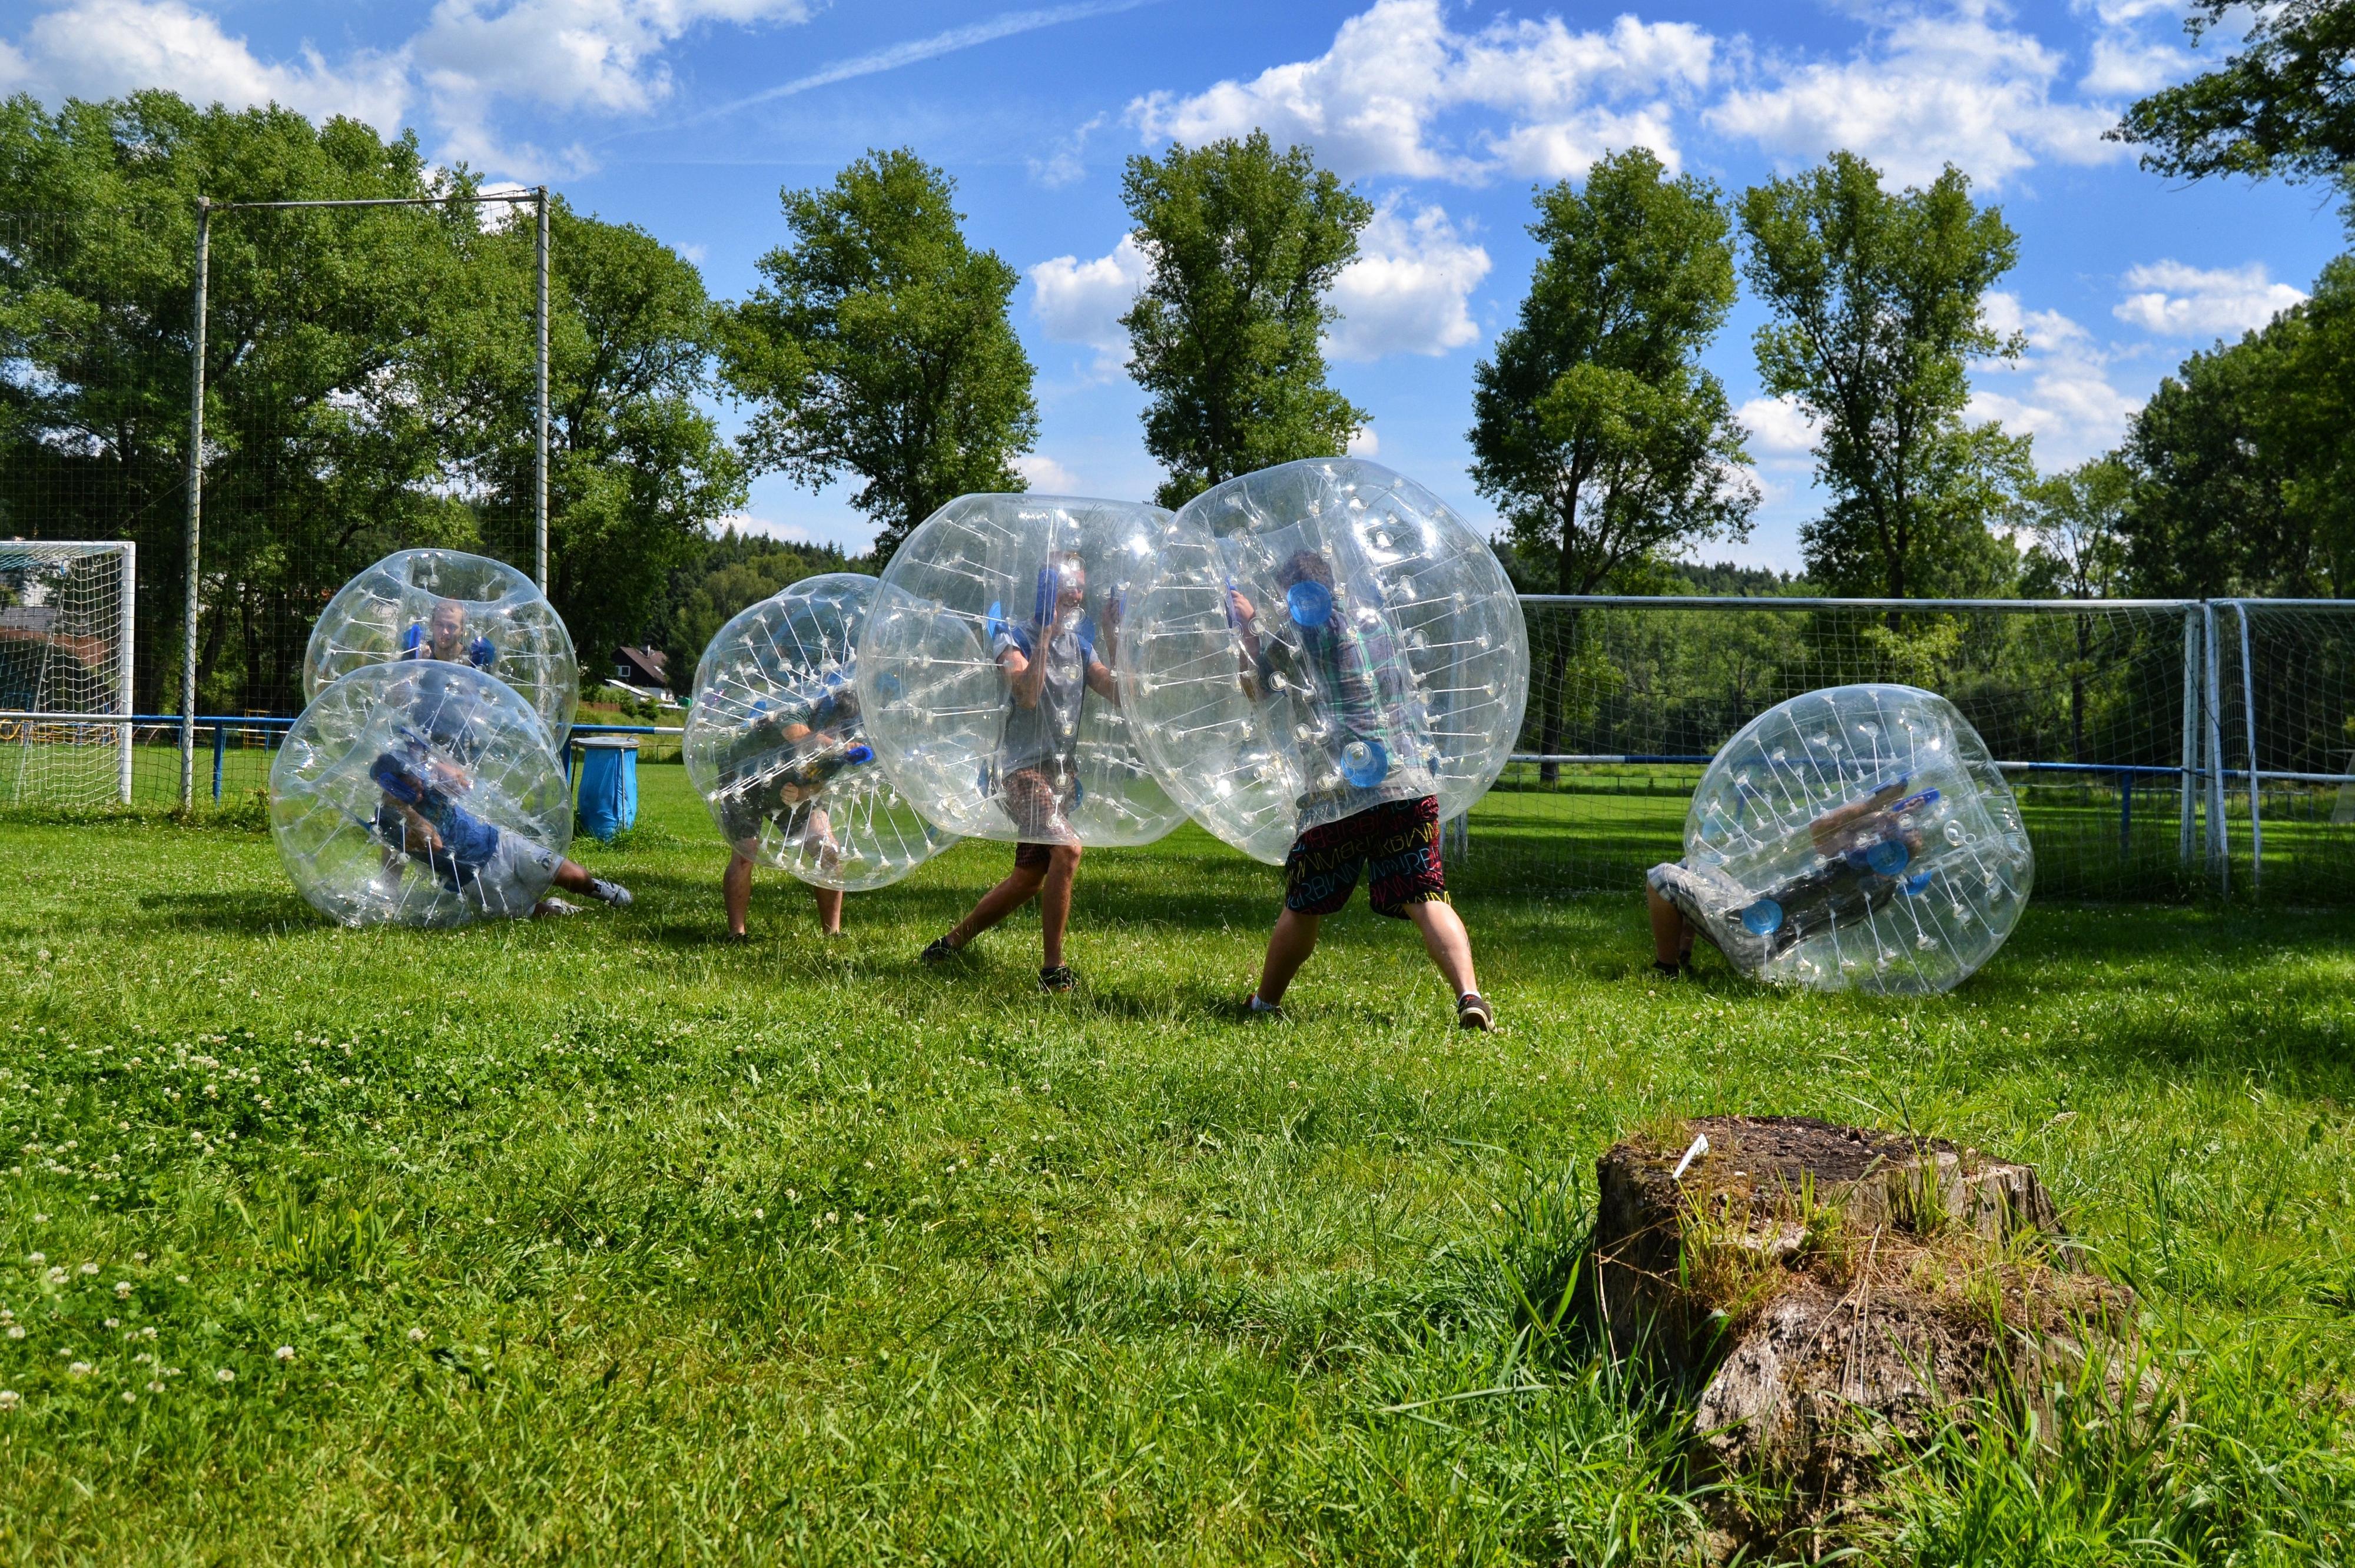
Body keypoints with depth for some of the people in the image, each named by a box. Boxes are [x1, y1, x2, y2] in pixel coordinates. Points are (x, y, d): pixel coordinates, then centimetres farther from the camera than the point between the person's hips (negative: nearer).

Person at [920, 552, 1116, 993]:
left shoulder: (1079, 645, 13)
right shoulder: (1014, 638, -5)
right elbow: (1028, 694, -23)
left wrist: (1113, 637, 0)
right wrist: (1046, 632, -20)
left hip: (1062, 772, 8)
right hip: (1023, 767, -8)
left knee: (1029, 877, 10)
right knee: (1067, 849, -27)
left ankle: (951, 943, 26)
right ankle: (1052, 969, -19)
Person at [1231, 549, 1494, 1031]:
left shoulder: (1290, 636, 5)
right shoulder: (1374, 623, 17)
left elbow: (1255, 688, 21)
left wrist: (1248, 627, 31)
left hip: (1336, 796, -2)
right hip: (1409, 785, 2)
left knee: (1303, 910, 14)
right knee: (1427, 900, -7)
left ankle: (1264, 1003, 30)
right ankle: (1469, 995, -28)